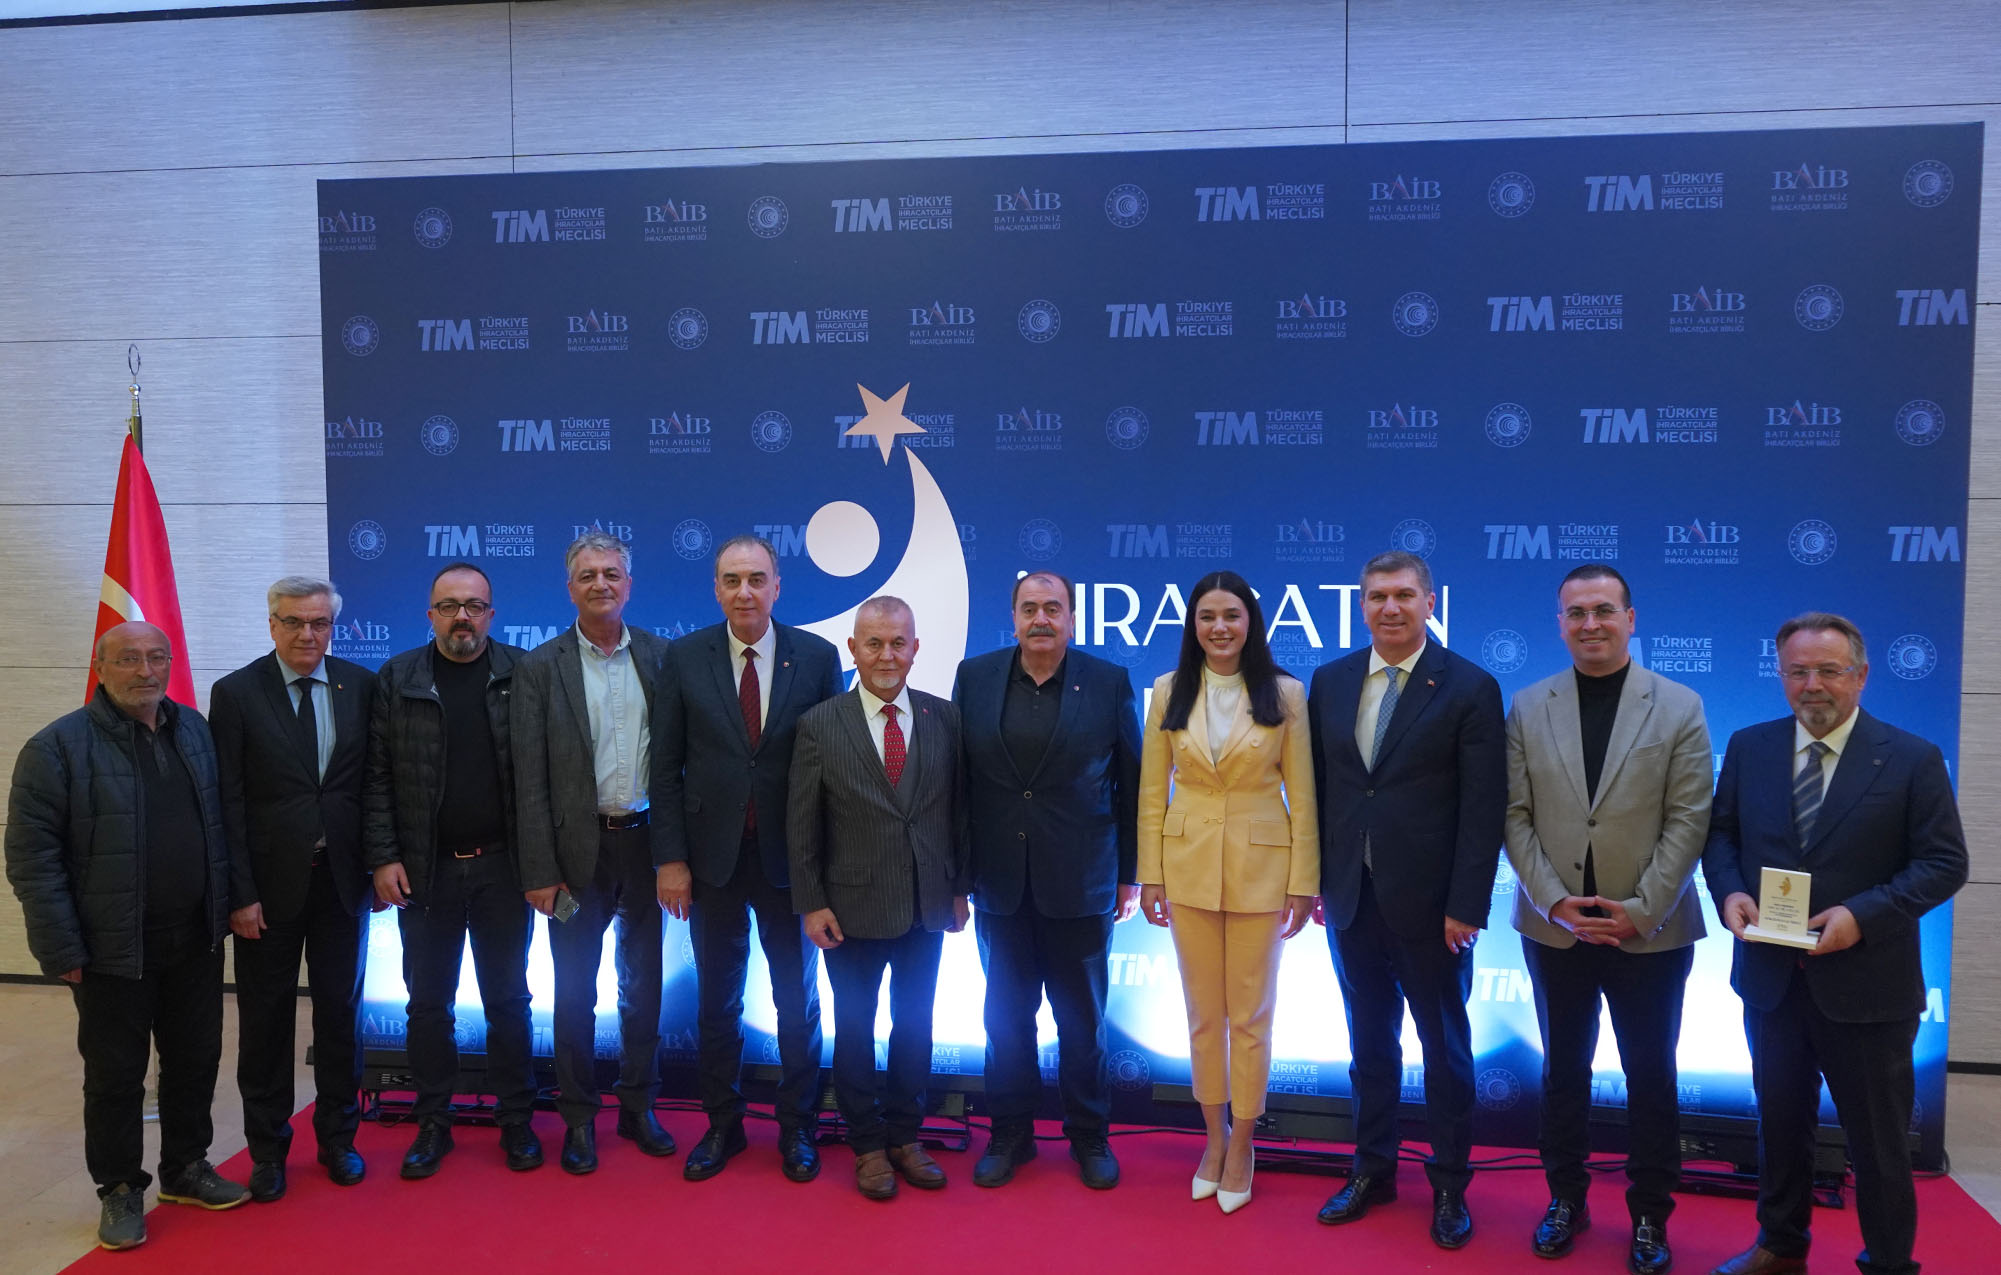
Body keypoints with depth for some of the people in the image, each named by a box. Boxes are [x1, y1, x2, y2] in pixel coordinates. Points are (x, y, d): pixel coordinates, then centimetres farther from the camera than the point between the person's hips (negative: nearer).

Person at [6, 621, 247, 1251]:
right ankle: (119, 1189, 23)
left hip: (195, 943, 5)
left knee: (196, 1059, 14)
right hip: (113, 952, -5)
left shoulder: (195, 731, 6)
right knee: (115, 1074, 7)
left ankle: (186, 1167, 32)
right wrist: (62, 950, -14)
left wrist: (226, 907, 8)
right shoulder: (60, 745, -11)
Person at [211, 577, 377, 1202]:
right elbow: (227, 802, -7)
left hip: (342, 879, 2)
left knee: (341, 1010, 12)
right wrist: (240, 893, -11)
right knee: (265, 1017, 9)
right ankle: (267, 1150, 24)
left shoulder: (361, 686, 2)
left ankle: (338, 1138, 28)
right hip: (269, 884, -2)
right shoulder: (236, 693, -5)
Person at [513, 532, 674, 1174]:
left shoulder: (661, 657, 3)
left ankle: (639, 1108, 28)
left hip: (646, 842, 2)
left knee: (643, 985, 13)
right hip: (578, 850, -2)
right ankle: (579, 1119, 23)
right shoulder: (541, 667, -3)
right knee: (574, 993, 8)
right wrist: (539, 870, -10)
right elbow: (530, 779, -5)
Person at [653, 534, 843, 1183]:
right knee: (717, 1002, 13)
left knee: (798, 1000, 12)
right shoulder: (684, 659, -1)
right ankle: (722, 1125, 30)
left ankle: (798, 1128, 28)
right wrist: (670, 857, -6)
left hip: (790, 858, 0)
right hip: (713, 856, 1)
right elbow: (666, 767, -1)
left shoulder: (817, 657, -4)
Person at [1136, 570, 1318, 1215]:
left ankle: (1241, 1144, 24)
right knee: (1203, 1013, 12)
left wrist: (1304, 882, -4)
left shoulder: (1284, 694, -4)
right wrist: (1151, 875, 1)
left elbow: (1301, 794, -3)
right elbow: (1152, 791, 3)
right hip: (1189, 865, 2)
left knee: (1249, 1015, 7)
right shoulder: (1168, 692, 0)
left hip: (1260, 867, -2)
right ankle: (1215, 1135, 29)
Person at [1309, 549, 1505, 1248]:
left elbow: (1484, 807, -10)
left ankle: (1449, 1185, 28)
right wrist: (1315, 877, 4)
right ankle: (1372, 1170, 32)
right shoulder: (1330, 681, 4)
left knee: (1444, 1045, 12)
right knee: (1370, 1040, 16)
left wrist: (1467, 906, -14)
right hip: (1351, 898, 4)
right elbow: (1319, 785, 8)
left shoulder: (1470, 688, -8)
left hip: (1430, 903, -3)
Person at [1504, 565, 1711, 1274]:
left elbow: (1688, 820, -6)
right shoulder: (1528, 709, 3)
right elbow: (1516, 816, 0)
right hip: (1554, 928, 2)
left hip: (1649, 930, -1)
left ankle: (1650, 1215, 24)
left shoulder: (1679, 708, -2)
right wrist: (1553, 901, -11)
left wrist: (1640, 910, -13)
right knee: (1564, 1068, 14)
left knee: (1650, 1075, 9)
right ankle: (1565, 1199, 28)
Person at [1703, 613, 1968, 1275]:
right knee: (1780, 1120, 19)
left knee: (1877, 1139, 10)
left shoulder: (1912, 760, -8)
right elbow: (1720, 831, 9)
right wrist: (1729, 891, -11)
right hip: (1770, 978, 4)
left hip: (1865, 985, -3)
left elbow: (1944, 862, -9)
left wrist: (1863, 915, -21)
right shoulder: (1749, 748, 2)